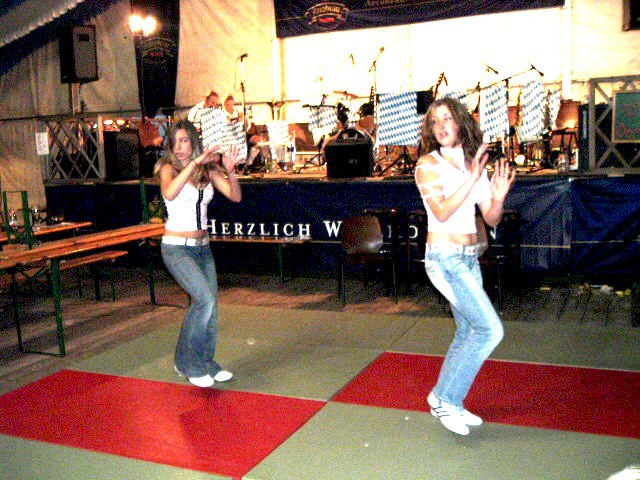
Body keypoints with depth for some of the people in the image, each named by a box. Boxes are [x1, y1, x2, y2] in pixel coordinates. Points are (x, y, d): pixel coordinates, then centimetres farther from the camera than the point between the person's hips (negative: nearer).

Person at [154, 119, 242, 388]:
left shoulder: (207, 169, 7)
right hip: (176, 247, -5)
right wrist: (194, 163, -32)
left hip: (202, 247, 5)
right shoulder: (168, 167, -6)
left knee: (210, 307, 6)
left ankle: (206, 363, 25)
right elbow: (169, 193, -29)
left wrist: (230, 171, -20)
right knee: (205, 299, -18)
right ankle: (188, 363, 0)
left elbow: (235, 196, -3)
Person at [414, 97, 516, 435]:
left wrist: (499, 196, -11)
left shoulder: (475, 164, 9)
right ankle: (445, 397, 1)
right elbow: (442, 212, -21)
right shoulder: (428, 164, -7)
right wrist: (471, 179, -26)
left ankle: (449, 403, 28)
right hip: (444, 258, -7)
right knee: (490, 329, -12)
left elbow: (491, 220, 8)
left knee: (468, 334, 13)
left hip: (469, 259, 7)